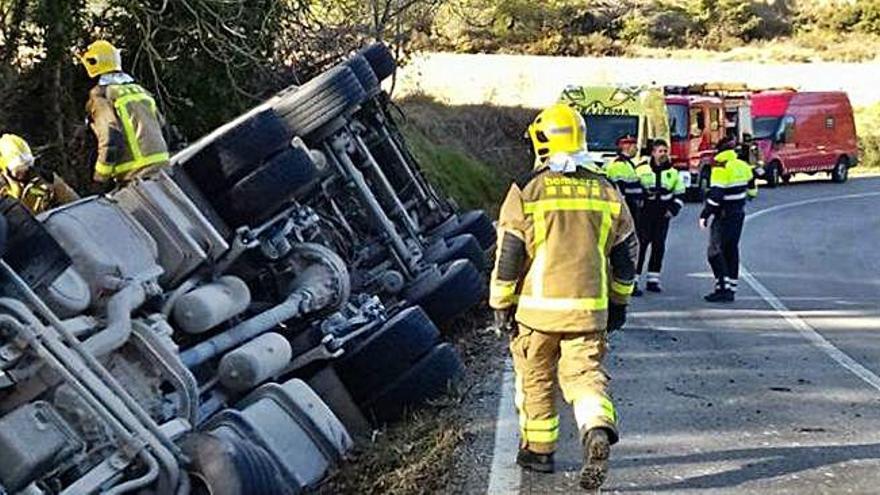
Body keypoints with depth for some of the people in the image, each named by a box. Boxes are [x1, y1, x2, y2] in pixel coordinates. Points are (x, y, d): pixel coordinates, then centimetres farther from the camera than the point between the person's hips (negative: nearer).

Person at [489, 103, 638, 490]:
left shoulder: (526, 191, -6)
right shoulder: (606, 191, 5)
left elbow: (508, 253, -6)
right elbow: (627, 250, 11)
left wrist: (501, 304, 3)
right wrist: (618, 301, 22)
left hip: (538, 306, -2)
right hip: (590, 308, 2)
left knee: (536, 379, 14)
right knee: (585, 374, 5)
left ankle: (538, 450, 25)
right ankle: (598, 429, -21)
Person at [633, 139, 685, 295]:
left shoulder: (673, 173, 9)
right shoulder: (642, 170, -1)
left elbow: (680, 194, 15)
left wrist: (673, 209, 3)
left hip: (662, 216, 4)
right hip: (644, 214, -3)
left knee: (659, 247, 5)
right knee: (640, 246, -8)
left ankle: (653, 280, 15)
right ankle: (633, 281, -8)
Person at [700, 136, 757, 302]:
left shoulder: (720, 169, -18)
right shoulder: (743, 166, 7)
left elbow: (715, 196, -23)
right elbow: (751, 187, 24)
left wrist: (705, 215, -18)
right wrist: (751, 195, 46)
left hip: (724, 215, -8)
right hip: (739, 213, 8)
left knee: (715, 251, -5)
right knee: (732, 250, 13)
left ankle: (723, 288, -13)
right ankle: (731, 289, 15)